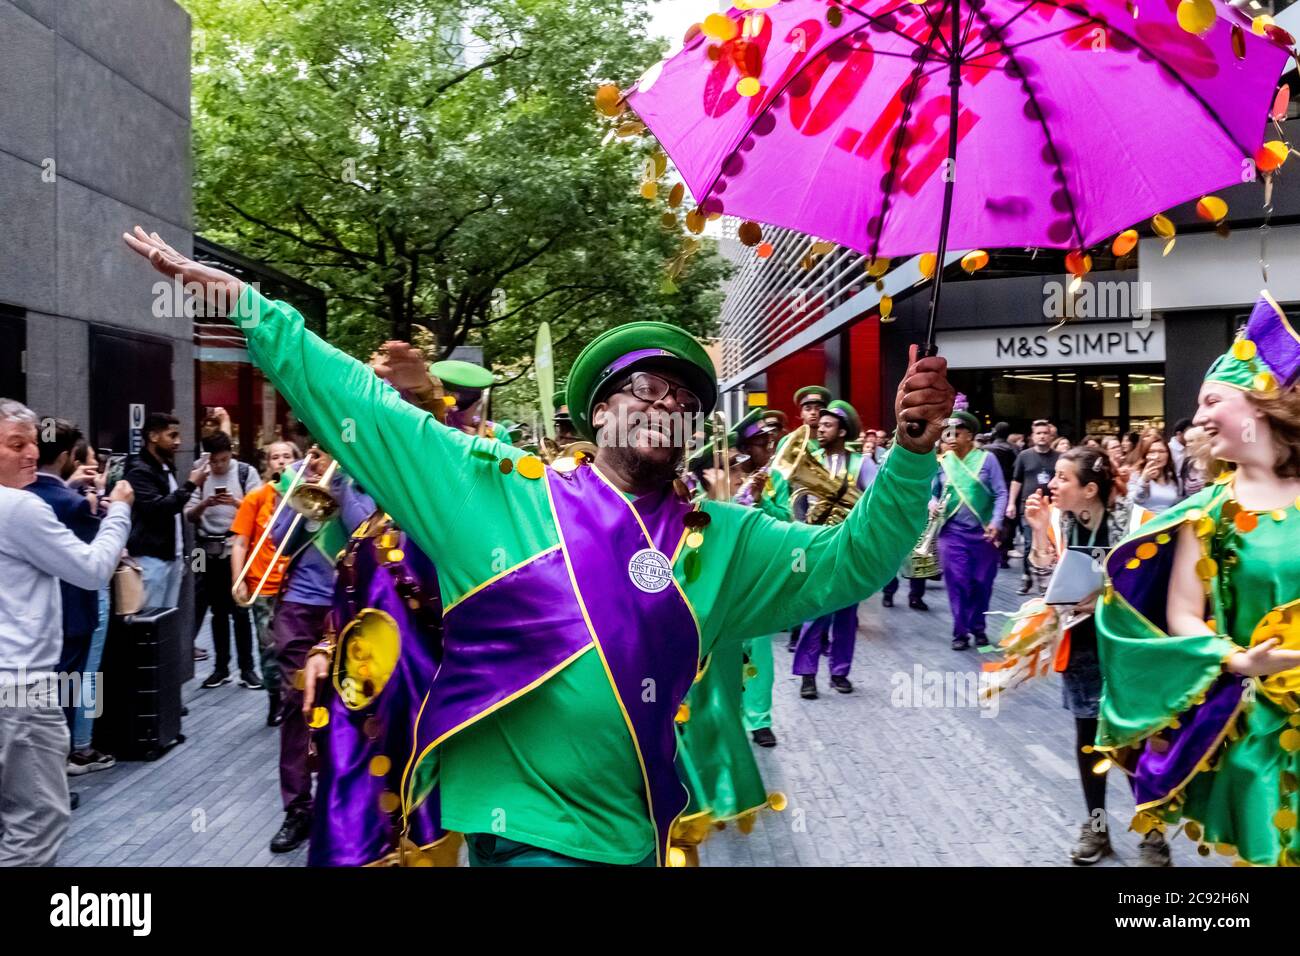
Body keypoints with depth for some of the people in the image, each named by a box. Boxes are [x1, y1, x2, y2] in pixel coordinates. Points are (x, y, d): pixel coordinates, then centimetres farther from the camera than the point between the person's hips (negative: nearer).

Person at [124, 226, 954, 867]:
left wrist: (912, 448, -12)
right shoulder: (495, 488, -2)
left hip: (630, 838, 3)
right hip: (518, 827, -3)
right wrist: (235, 296, -3)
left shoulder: (721, 544, 6)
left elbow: (850, 561, 3)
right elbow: (356, 404, -1)